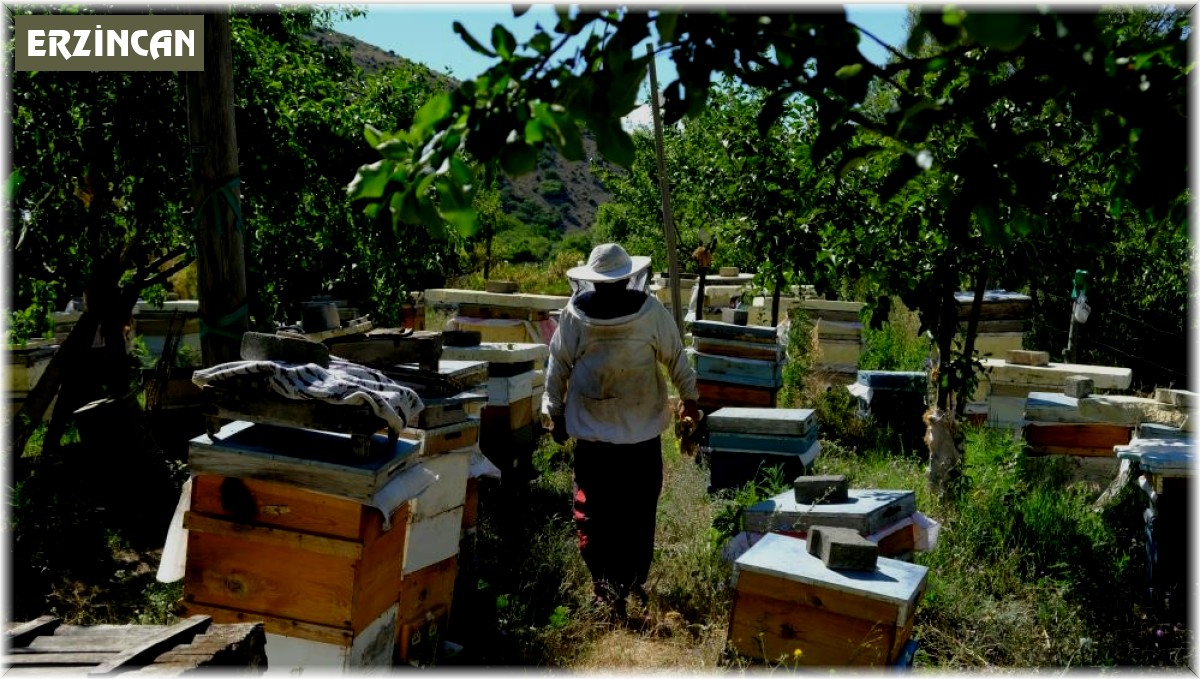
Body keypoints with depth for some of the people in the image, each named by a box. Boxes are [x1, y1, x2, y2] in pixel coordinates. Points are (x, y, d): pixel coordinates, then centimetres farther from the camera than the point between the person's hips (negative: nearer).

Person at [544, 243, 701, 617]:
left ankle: (607, 589, 7)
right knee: (639, 511, 15)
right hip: (643, 432, 1)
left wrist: (555, 412, 14)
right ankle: (634, 584, 23)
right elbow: (676, 358, 1)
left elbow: (557, 369, 1)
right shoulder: (651, 311, -10)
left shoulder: (574, 314, -8)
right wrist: (689, 398, 17)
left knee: (593, 512, 9)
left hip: (592, 434, 0)